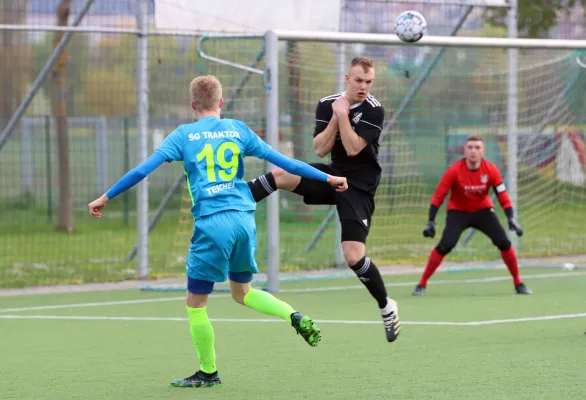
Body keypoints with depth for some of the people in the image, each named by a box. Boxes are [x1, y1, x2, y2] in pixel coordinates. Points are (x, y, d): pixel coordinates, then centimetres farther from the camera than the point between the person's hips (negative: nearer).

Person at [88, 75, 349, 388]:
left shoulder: (184, 135, 4)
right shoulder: (238, 130, 12)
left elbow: (143, 170, 2)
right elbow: (281, 161, 12)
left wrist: (106, 197, 11)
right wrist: (326, 178, 20)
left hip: (212, 223, -5)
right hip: (244, 220, 5)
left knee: (195, 302, 9)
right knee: (242, 292, 24)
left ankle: (208, 372, 15)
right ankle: (295, 317, 2)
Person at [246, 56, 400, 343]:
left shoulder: (374, 111, -14)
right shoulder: (327, 104, -1)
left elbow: (353, 148, -22)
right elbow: (320, 149, -7)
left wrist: (343, 114, -22)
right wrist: (335, 118, -17)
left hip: (358, 187, -5)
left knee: (354, 256, -13)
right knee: (281, 173, -23)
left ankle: (387, 308, 6)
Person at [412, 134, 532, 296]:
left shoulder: (491, 170, -15)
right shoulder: (455, 170, -21)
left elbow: (503, 196, -10)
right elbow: (438, 196, -17)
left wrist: (511, 219, -21)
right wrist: (430, 222, -23)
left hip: (483, 210, 2)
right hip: (458, 211, -2)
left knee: (503, 242, -12)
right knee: (445, 245, -22)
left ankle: (518, 284, 5)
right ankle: (421, 284, -9)